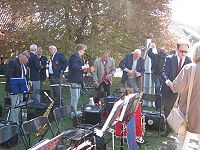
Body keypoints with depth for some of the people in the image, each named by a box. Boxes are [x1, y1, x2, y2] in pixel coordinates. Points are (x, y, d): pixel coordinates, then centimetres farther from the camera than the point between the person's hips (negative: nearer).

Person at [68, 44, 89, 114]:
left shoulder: (78, 57, 18)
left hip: (78, 80, 11)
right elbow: (74, 67, -26)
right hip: (74, 80, -11)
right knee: (75, 97, -6)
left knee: (77, 97, 18)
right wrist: (83, 67, -16)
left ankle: (75, 111, 28)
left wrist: (84, 67, 7)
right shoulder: (74, 56, -14)